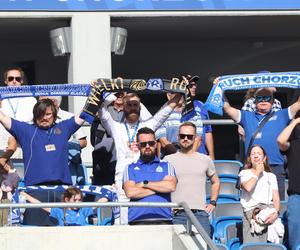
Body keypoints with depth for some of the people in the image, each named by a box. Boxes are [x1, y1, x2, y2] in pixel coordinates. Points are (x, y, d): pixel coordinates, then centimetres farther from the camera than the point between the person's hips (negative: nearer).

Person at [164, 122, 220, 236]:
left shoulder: (205, 160, 13)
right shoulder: (169, 160, 7)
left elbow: (215, 182, 25)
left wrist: (213, 202, 13)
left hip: (200, 214, 2)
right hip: (177, 214, -2)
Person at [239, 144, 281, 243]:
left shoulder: (271, 176, 25)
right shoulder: (245, 173, 19)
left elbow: (276, 198, 13)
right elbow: (247, 187, -5)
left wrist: (275, 212, -7)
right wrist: (257, 172, 9)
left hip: (269, 211, 2)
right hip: (251, 212, -2)